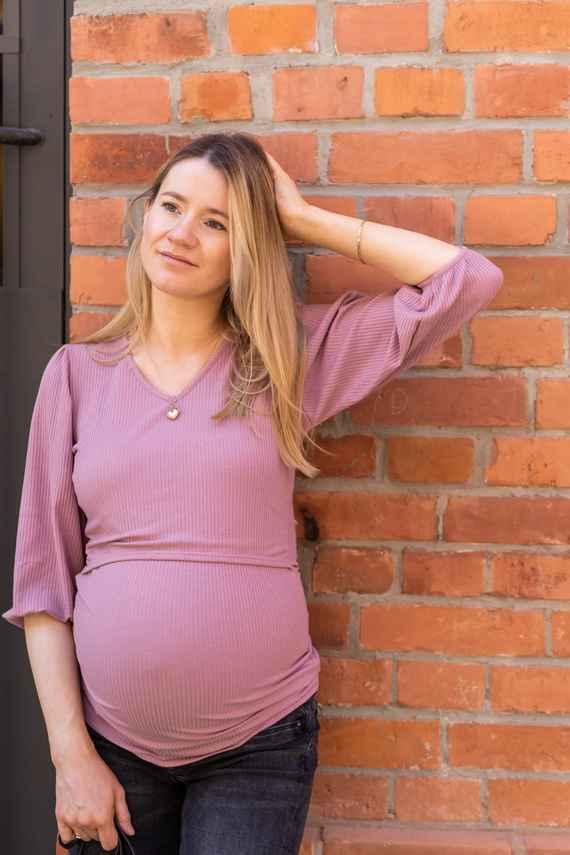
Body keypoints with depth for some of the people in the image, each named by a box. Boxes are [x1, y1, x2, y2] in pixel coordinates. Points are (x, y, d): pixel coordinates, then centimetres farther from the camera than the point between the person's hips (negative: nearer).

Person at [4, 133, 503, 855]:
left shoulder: (288, 359, -1)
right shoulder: (77, 372, 1)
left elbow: (469, 279, -5)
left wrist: (303, 219, -4)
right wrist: (71, 754, -4)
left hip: (258, 746, -1)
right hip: (112, 741, 1)